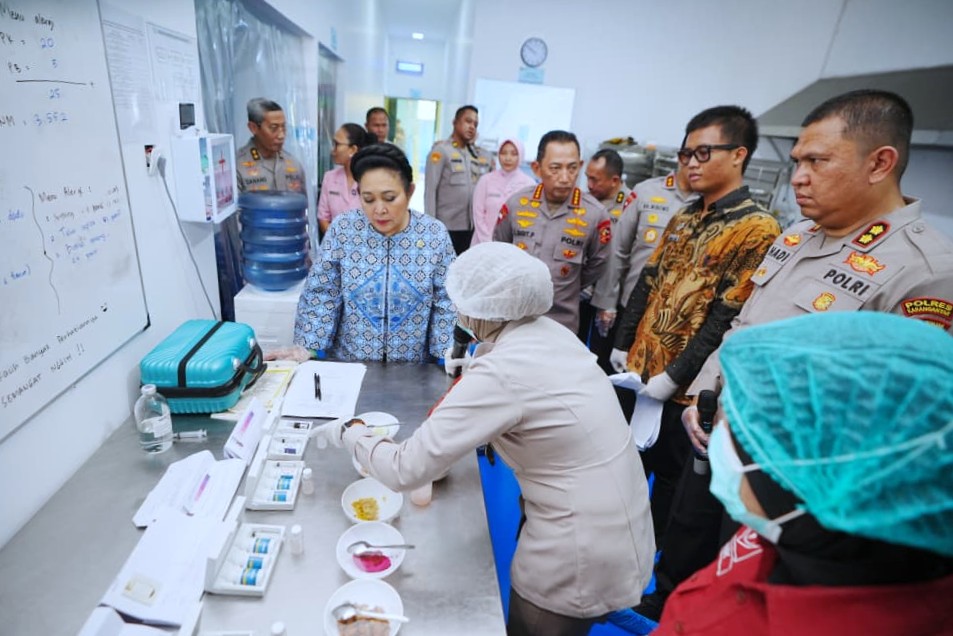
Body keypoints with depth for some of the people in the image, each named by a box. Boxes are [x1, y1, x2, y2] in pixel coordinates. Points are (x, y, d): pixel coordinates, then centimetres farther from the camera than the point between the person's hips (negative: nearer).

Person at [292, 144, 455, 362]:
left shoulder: (435, 235, -3)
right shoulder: (342, 229, -2)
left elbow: (446, 303, 1)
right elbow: (321, 294, 2)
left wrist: (448, 356, -5)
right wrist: (307, 347, -4)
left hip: (414, 370, 0)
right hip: (347, 364, 2)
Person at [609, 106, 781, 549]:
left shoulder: (756, 229, -14)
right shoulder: (683, 219, 10)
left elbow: (727, 321, -20)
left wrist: (674, 377, -19)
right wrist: (622, 346, 8)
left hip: (682, 388, -7)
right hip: (637, 370, 7)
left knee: (671, 477, 14)